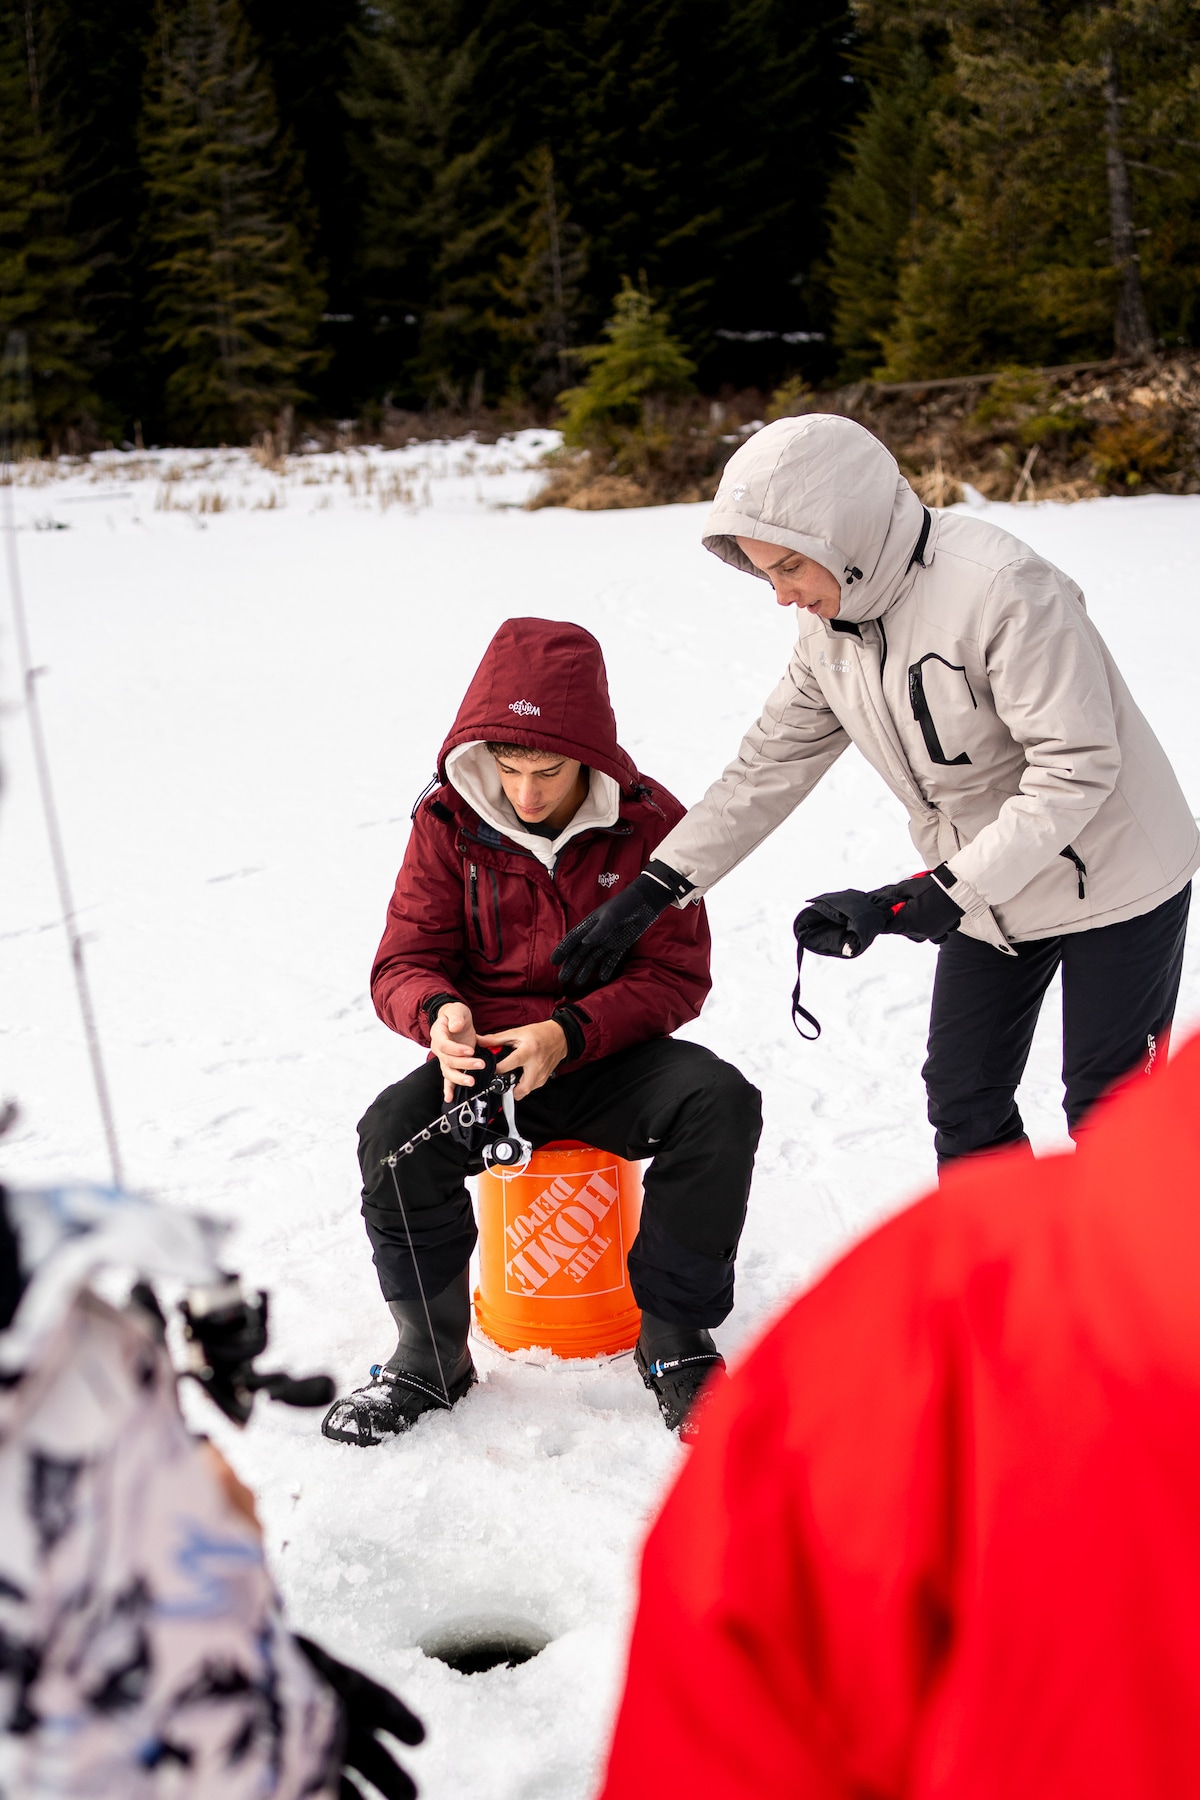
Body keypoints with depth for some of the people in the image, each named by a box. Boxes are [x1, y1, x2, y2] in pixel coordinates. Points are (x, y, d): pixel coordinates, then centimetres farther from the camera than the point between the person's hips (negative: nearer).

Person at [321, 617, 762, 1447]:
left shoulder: (649, 822, -9)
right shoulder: (449, 823, -6)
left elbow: (676, 976, -8)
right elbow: (405, 961, -1)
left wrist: (568, 1034, -26)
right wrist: (438, 1011, -28)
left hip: (609, 1055, 0)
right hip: (485, 1057, 1)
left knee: (722, 1100, -29)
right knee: (393, 1130, -29)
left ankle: (675, 1340, -12)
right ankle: (431, 1357, -9)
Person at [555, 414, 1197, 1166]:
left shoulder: (999, 587, -29)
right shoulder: (831, 631, -4)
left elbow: (1077, 767, -29)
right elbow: (767, 770, 2)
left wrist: (941, 895, -32)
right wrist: (653, 891, -5)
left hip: (1114, 873, -7)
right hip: (986, 893, 7)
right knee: (964, 1102, 11)